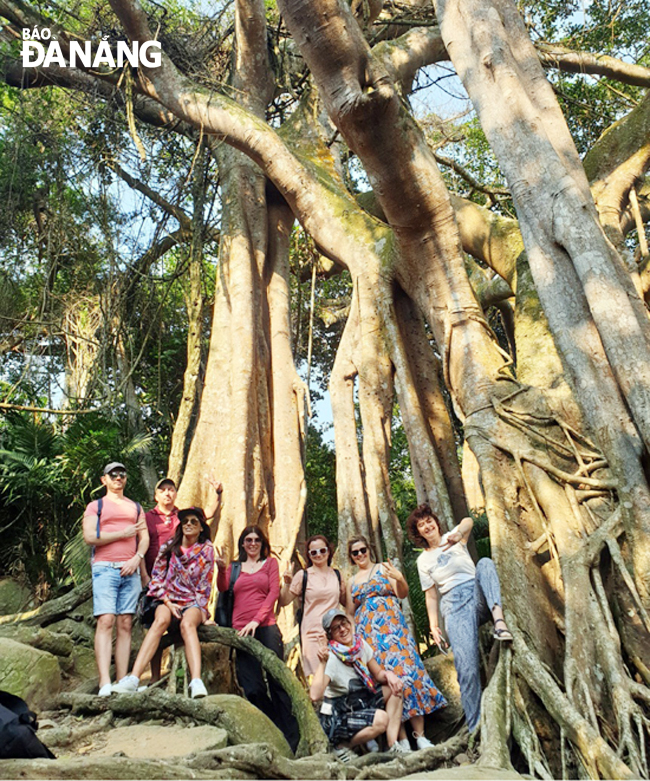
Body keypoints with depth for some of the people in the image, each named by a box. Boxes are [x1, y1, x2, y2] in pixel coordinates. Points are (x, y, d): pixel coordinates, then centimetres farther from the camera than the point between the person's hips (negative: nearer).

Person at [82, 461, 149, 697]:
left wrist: (136, 558, -4)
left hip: (130, 570, 3)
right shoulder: (96, 505, 12)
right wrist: (123, 533, -5)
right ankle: (105, 683, -17)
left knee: (125, 624, -1)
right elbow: (89, 537, -3)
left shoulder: (135, 507, 22)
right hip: (105, 568, -3)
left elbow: (145, 537, 14)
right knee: (106, 621, -14)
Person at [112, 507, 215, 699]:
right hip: (167, 599, 1)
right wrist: (168, 603, -7)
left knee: (187, 624, -35)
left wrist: (199, 609, -7)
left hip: (193, 602, -1)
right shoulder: (170, 546, 4)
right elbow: (156, 578, 4)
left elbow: (204, 585, 3)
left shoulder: (207, 550, 2)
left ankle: (196, 682, -50)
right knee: (161, 620, -33)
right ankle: (133, 678, -44)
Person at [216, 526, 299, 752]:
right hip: (241, 631, 2)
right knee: (252, 689, -2)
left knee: (277, 682, -6)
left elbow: (273, 593, 2)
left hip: (266, 628, -2)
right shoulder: (234, 567, 18)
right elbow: (223, 590, 1)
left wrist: (256, 620, -10)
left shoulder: (270, 562, 13)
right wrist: (221, 570, -19)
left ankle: (291, 741, 1)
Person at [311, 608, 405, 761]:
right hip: (337, 718, -7)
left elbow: (378, 674, 4)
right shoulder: (330, 658, -23)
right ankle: (342, 746, -6)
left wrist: (388, 674, -17)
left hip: (361, 705, 7)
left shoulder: (361, 644, -5)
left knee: (394, 687, -3)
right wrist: (322, 663, -41)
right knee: (381, 719, -27)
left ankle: (393, 746, -7)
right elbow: (315, 695, -35)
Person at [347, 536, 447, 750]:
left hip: (391, 626, -3)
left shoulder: (384, 568, 7)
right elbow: (350, 614, 20)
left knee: (404, 669, -11)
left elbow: (403, 594, -5)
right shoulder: (352, 582, 17)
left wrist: (399, 579, -25)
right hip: (367, 633, 3)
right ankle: (402, 739, 2)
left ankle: (420, 736, -4)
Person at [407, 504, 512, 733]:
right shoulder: (423, 560, 14)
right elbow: (431, 596, 12)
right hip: (454, 606, 0)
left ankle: (498, 619, -47)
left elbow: (468, 521, -13)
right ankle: (475, 727, -13)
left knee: (485, 563, -29)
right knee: (466, 666, -19)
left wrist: (460, 533, -37)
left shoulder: (453, 538, 10)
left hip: (479, 596, 0)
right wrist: (433, 626, -2)